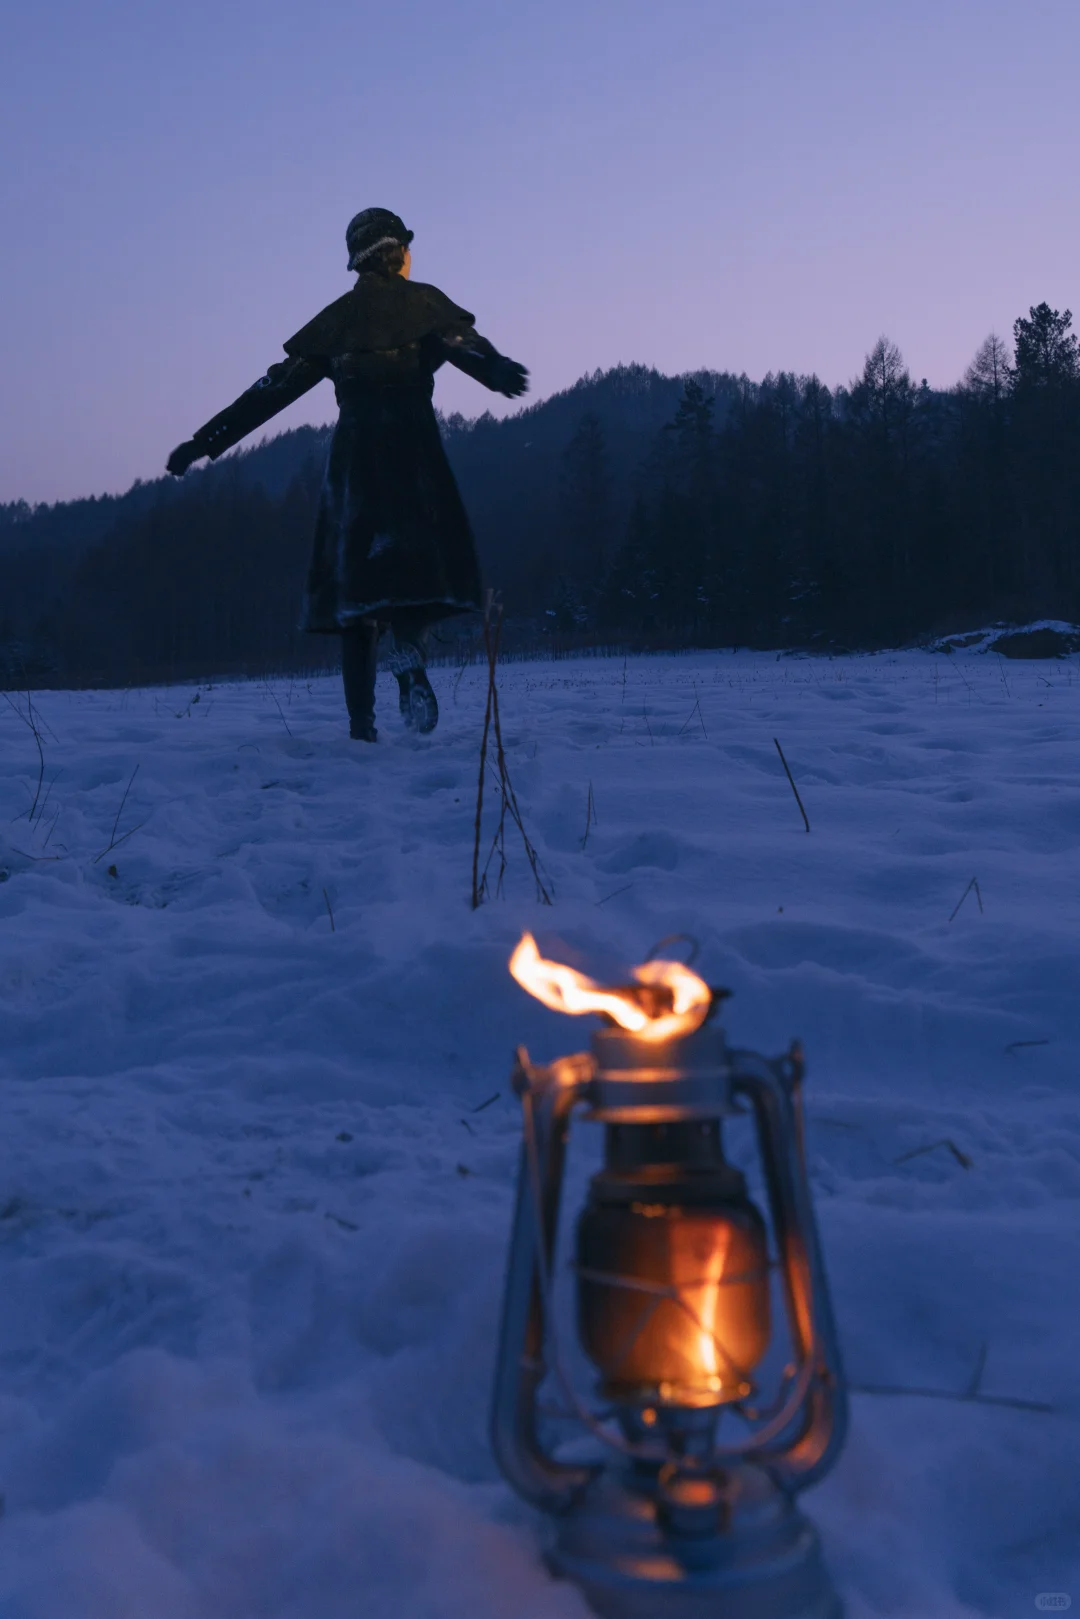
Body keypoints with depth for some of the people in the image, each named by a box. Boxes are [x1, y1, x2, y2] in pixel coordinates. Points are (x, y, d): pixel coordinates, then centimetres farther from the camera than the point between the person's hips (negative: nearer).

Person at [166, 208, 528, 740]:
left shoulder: (338, 316, 17)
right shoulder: (422, 300, 10)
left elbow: (276, 385, 13)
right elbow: (462, 342, -13)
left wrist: (209, 438, 14)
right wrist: (497, 369, -33)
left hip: (353, 451, 3)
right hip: (411, 446, -3)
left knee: (355, 576, 5)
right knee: (426, 558, -2)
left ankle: (361, 717, -5)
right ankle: (409, 649, -36)